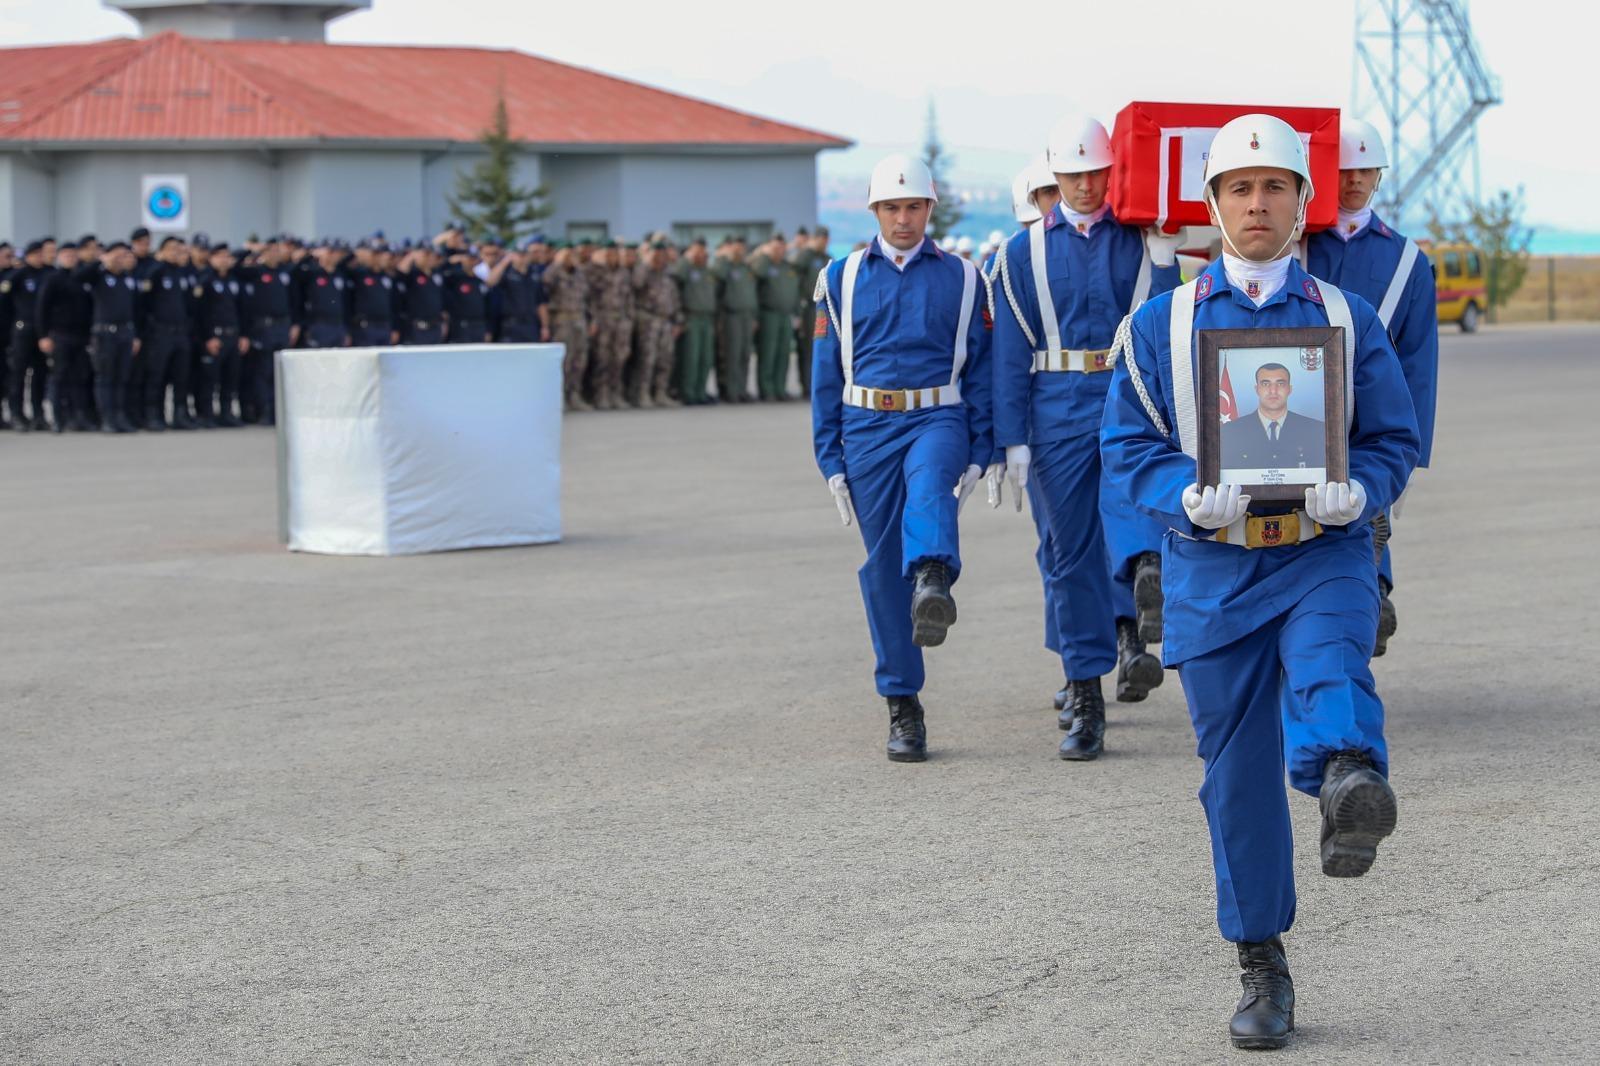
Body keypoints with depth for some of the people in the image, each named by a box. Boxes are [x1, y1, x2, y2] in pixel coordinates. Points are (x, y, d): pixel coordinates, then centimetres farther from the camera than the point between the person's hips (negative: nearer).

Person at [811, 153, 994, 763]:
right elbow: (826, 374, 10)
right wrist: (831, 459, 4)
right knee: (883, 565, 1)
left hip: (937, 419, -2)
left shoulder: (962, 279, 8)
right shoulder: (842, 279, 10)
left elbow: (981, 368, 8)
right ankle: (902, 706, 10)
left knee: (930, 485, -37)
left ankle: (934, 585, -65)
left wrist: (979, 453, 0)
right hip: (868, 428, 2)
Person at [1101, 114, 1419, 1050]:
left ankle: (1353, 785, -67)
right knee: (1239, 773, 4)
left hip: (1325, 559, -1)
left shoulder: (1351, 321, 9)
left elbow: (1395, 439, 8)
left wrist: (1358, 491, -15)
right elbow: (1129, 446, 4)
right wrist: (1189, 498, -17)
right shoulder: (1161, 324, 9)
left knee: (1332, 667, -35)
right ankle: (1263, 970, 18)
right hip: (1213, 570, 1)